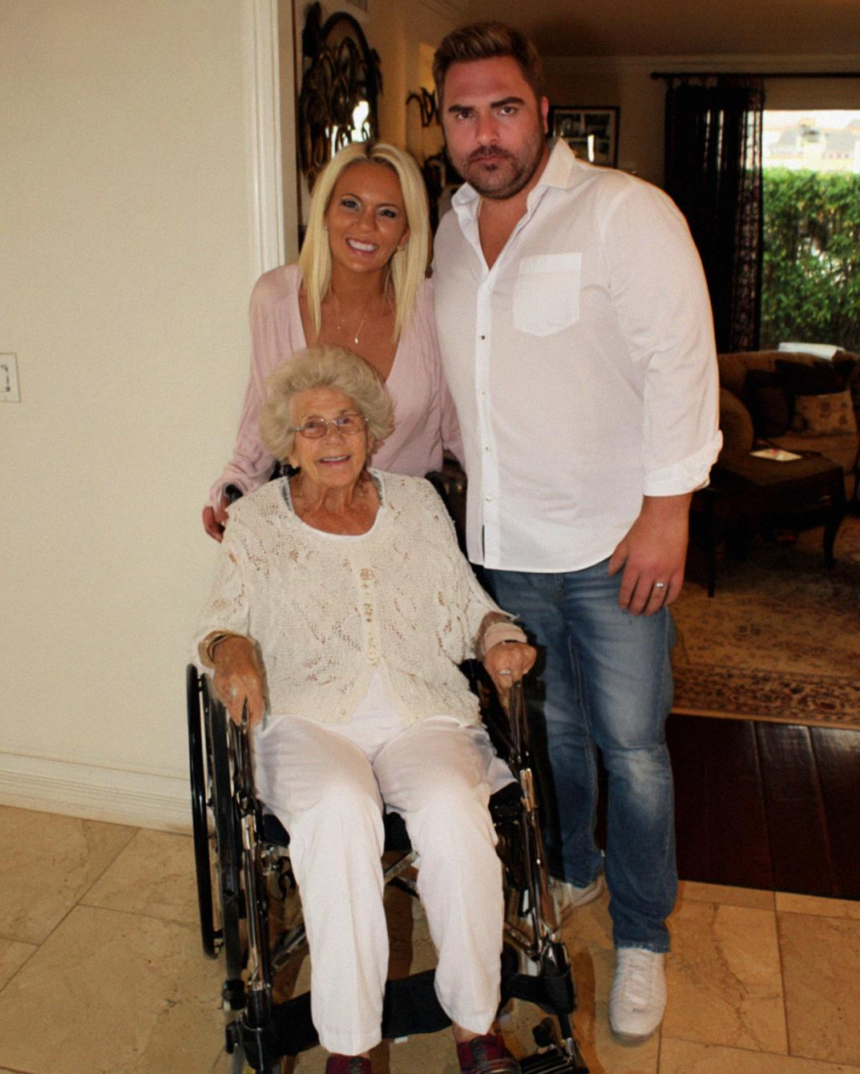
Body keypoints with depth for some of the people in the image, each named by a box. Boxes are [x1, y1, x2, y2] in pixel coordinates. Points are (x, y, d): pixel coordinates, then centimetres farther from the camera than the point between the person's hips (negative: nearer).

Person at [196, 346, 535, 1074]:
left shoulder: (416, 502, 17)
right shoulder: (255, 523, 14)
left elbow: (465, 606, 18)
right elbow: (225, 620, 12)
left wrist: (497, 640, -2)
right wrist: (232, 649, -11)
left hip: (423, 715, 2)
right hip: (310, 720, -1)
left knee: (452, 806, -30)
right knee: (339, 810, -34)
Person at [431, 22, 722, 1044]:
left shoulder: (626, 211, -10)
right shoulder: (448, 230, 9)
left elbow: (679, 362, -14)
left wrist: (665, 508, -18)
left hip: (611, 543, -5)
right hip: (505, 542, 5)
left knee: (631, 748, 5)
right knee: (547, 729, 19)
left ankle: (641, 939, 24)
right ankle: (570, 872, 42)